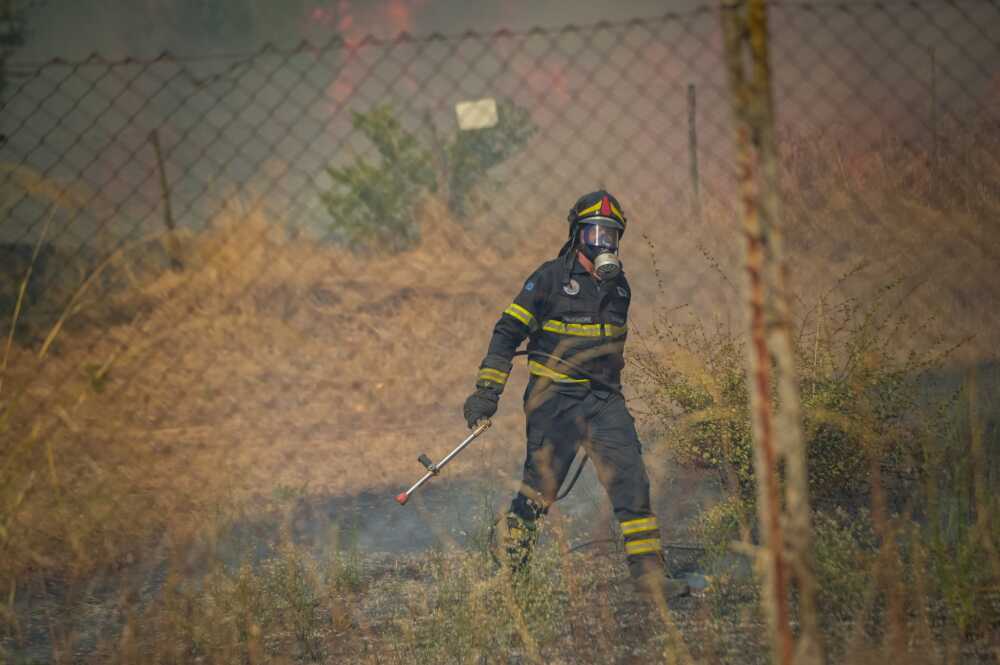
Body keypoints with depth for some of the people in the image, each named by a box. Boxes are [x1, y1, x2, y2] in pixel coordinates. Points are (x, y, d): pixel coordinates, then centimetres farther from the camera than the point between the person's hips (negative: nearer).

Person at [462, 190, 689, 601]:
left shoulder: (618, 285, 13)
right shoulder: (551, 278, -6)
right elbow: (508, 331, -7)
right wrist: (487, 390, -13)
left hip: (604, 399, 5)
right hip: (555, 398, -5)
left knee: (631, 479, -8)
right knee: (539, 488, -3)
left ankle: (648, 572, -8)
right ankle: (507, 572, 13)